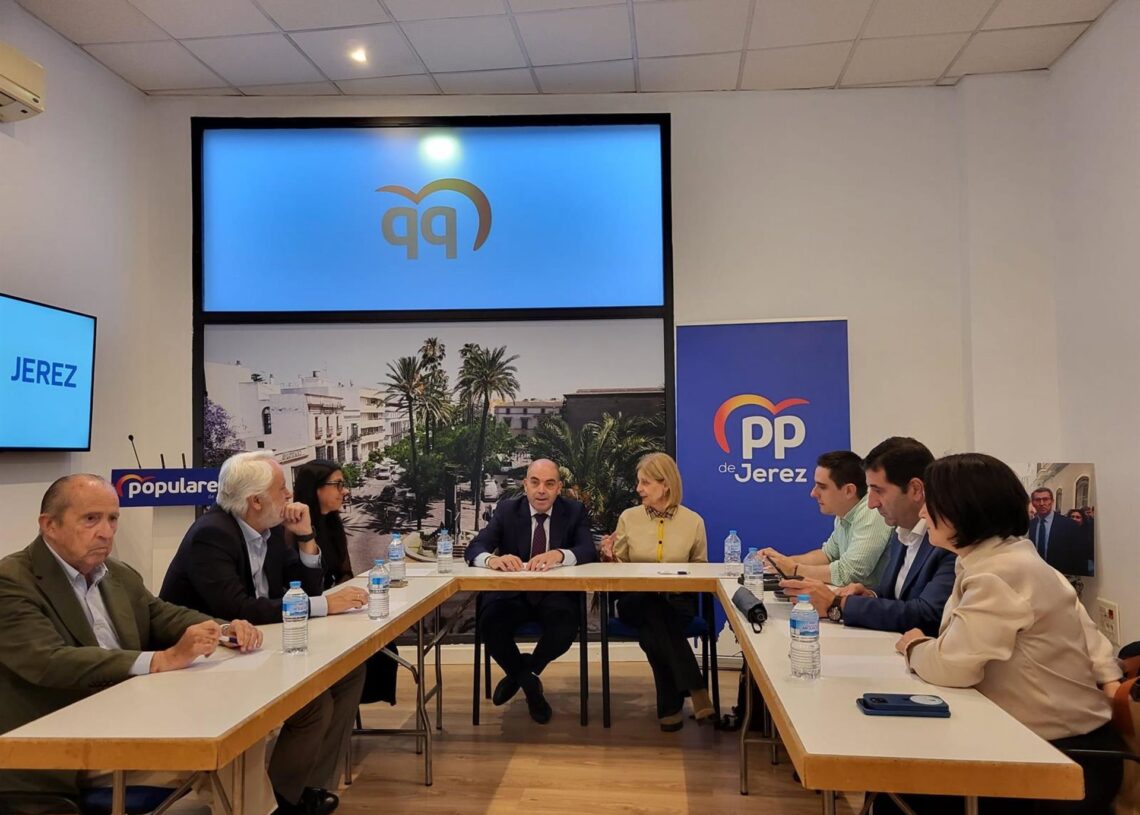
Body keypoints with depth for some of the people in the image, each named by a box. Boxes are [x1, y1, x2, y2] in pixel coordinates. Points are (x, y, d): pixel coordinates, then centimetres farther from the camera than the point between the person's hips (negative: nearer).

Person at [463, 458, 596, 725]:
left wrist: (559, 555, -39)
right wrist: (492, 559, -37)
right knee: (490, 624, -29)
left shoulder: (574, 511, 0)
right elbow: (473, 548, -11)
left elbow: (588, 551, -16)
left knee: (565, 627, -31)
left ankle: (519, 673, 2)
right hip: (511, 594, 1)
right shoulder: (507, 509, 0)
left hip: (556, 595, 0)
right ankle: (528, 680, 2)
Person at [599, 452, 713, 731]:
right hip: (637, 600, 0)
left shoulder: (693, 521, 4)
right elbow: (619, 567, 11)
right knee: (654, 615, -36)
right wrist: (609, 556, -11)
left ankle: (671, 705, -22)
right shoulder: (628, 518, 5)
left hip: (678, 601, 0)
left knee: (654, 629, -35)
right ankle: (695, 689, -30)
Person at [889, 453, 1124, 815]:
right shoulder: (1005, 557, 6)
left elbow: (952, 666, -27)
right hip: (1034, 738, 9)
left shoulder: (999, 574, -26)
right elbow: (1084, 629, 10)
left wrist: (916, 647, -7)